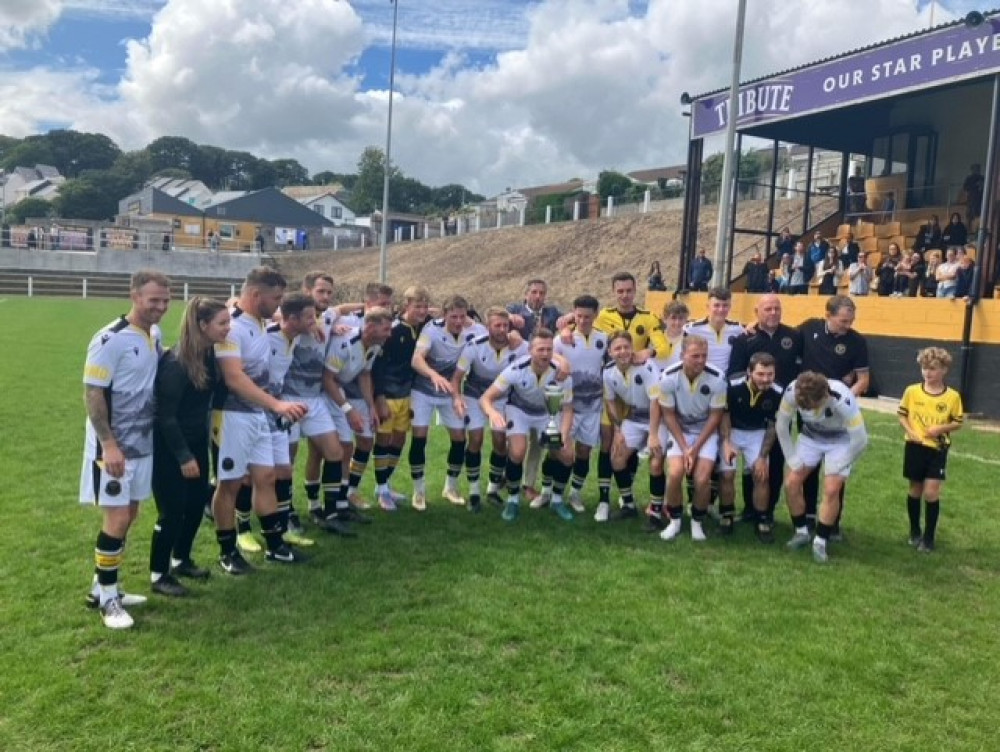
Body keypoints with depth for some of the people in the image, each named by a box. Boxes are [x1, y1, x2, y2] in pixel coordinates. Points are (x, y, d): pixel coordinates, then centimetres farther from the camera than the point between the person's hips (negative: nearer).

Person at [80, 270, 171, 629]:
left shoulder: (156, 335, 6)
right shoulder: (110, 340, -17)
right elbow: (92, 395, -17)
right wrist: (109, 445, -22)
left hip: (142, 444, 8)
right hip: (113, 446, -8)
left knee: (128, 516, 14)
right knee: (116, 519, -4)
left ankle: (103, 586, 29)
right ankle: (107, 598, 12)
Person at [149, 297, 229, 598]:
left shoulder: (210, 355, -3)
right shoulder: (176, 363, -26)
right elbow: (165, 415, -22)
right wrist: (183, 457, -19)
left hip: (196, 441, 8)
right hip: (169, 447, -8)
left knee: (197, 502, 14)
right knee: (173, 510, 0)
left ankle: (181, 560, 34)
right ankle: (159, 574, 17)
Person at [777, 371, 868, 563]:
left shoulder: (843, 400, -39)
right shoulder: (792, 391, -30)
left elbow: (860, 440, -28)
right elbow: (781, 425, -13)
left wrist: (838, 466, -17)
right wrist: (792, 458, -11)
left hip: (840, 441, -3)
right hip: (810, 437, 3)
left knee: (831, 490, -13)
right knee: (792, 483, -5)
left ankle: (820, 542, 3)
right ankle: (801, 533, 15)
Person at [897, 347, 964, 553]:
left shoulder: (952, 396, -7)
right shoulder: (911, 391, -5)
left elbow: (958, 422, 2)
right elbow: (902, 414, 5)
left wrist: (942, 428, -16)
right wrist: (910, 431, -11)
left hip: (938, 449, -1)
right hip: (915, 447, 1)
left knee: (931, 492, -6)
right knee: (915, 489, 12)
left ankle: (928, 537, 10)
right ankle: (915, 532, 29)